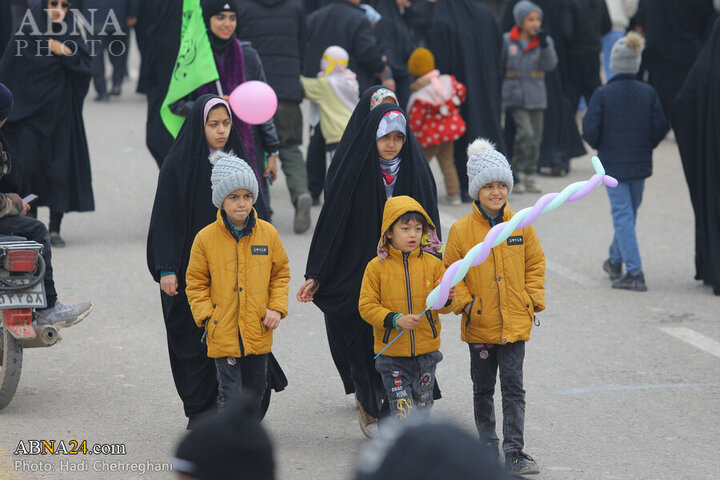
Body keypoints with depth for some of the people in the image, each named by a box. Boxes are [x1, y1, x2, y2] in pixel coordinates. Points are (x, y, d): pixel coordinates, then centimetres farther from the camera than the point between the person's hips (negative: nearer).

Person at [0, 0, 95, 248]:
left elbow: (86, 69, -3)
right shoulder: (26, 35, -2)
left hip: (60, 114, 2)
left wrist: (65, 53, -15)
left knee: (60, 169, -1)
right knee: (28, 166, -10)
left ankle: (55, 229, 7)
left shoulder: (72, 37, 5)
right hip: (30, 112, -2)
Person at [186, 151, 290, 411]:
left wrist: (277, 308, -1)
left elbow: (281, 273, 12)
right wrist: (207, 316, -9)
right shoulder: (205, 238, -7)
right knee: (230, 394, -6)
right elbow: (196, 284, 2)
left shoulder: (268, 233, 0)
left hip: (258, 332, 3)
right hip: (223, 333, -3)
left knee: (256, 389, 17)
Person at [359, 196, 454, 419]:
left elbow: (443, 307, 4)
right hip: (391, 353, -3)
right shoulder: (377, 267, -5)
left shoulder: (432, 264, 1)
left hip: (426, 350, 3)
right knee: (402, 411, -10)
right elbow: (366, 306, -6)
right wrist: (395, 319, -20)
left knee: (422, 408, 14)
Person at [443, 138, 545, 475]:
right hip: (479, 324, 0)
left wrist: (534, 299, 3)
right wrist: (465, 302, -8)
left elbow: (535, 263, 11)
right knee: (483, 389, 12)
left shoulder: (520, 226, 0)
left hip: (515, 322, 0)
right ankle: (488, 446, 25)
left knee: (513, 387, -4)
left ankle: (514, 453, -2)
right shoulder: (461, 230, -5)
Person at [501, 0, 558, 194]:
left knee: (535, 137, 7)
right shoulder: (507, 40, 0)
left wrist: (544, 45, -21)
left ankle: (529, 177, 18)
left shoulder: (544, 41, 5)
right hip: (515, 96, -3)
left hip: (536, 97, 3)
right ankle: (517, 174, -7)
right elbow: (499, 67, 8)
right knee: (525, 133, -17)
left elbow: (550, 65, -7)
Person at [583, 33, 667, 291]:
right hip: (640, 163, 4)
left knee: (622, 215, -4)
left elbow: (590, 130, -13)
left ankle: (634, 272, -12)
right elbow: (660, 127, -4)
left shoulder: (603, 94, -12)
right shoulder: (648, 93, -3)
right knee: (629, 213, 20)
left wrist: (601, 146, 7)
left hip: (613, 163, -4)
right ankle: (616, 261, 36)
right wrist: (645, 146, 13)